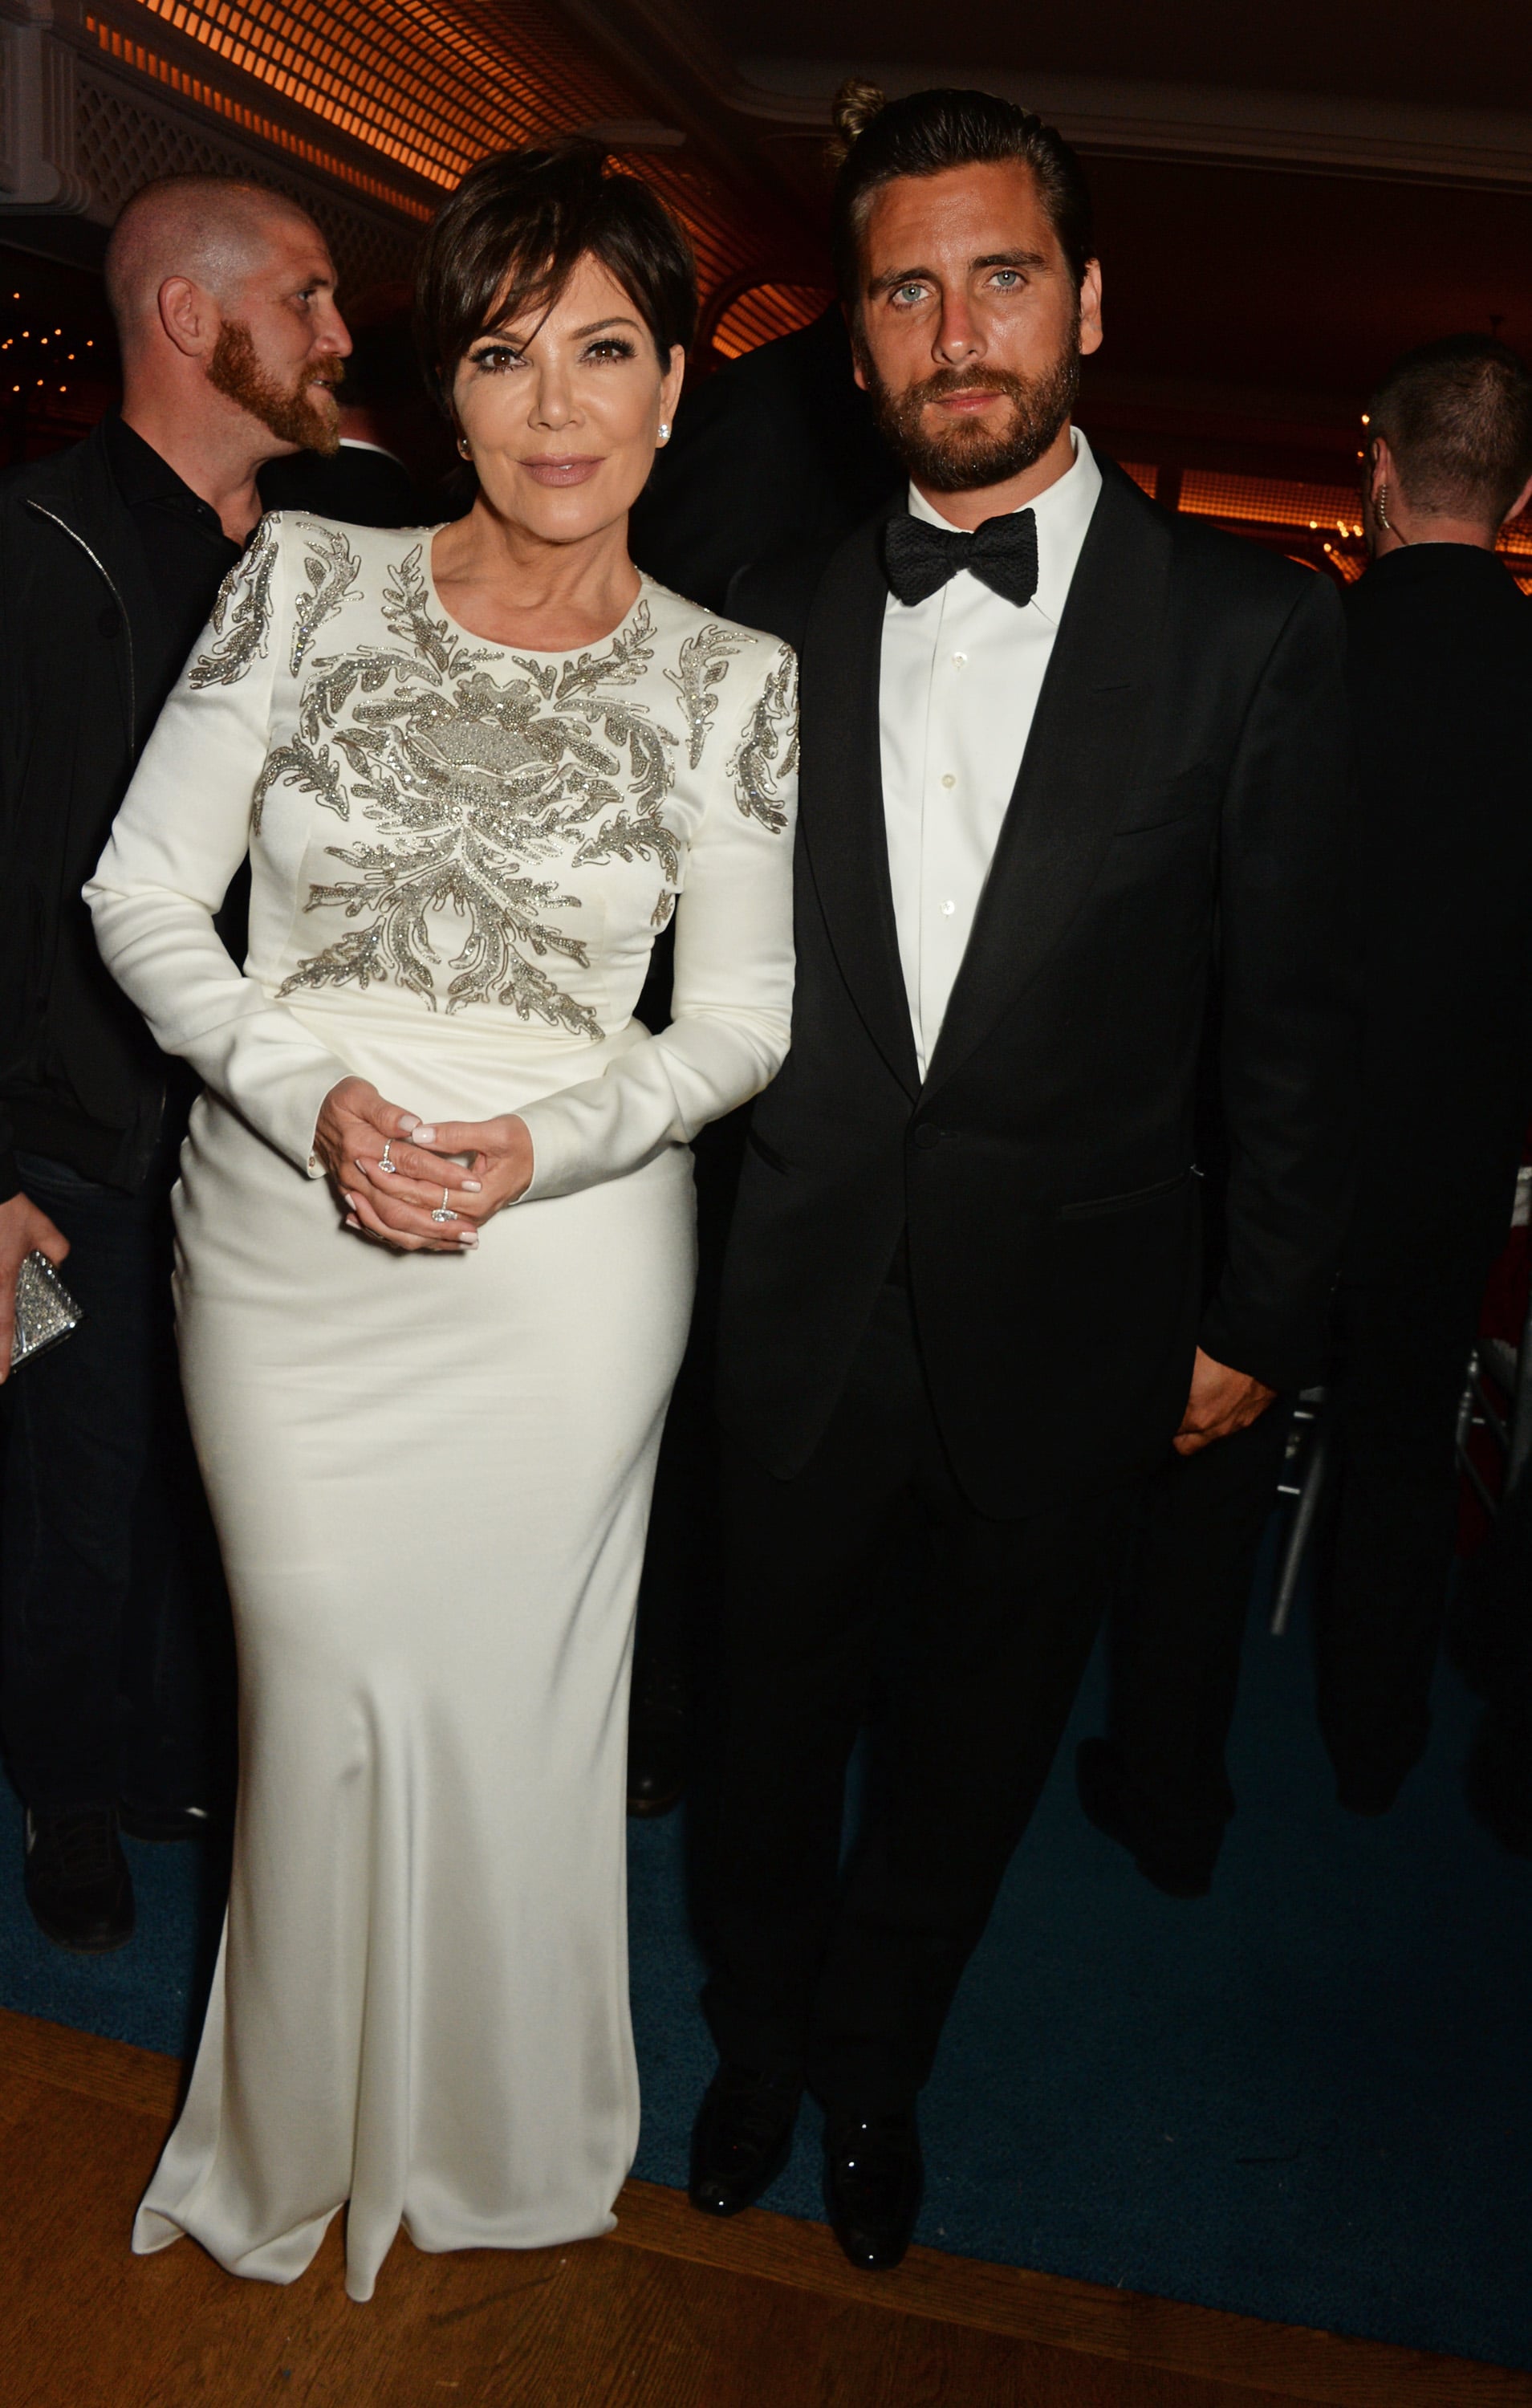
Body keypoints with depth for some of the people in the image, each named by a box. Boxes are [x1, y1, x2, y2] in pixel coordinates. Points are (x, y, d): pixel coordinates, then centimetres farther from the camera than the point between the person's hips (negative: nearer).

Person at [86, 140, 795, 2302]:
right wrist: (310, 1098, -15)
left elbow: (743, 1015, 1)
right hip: (287, 1234, 1)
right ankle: (296, 2134, 41)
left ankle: (492, 2130, 42)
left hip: (565, 1256, 0)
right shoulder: (307, 585, -1)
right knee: (319, 1699, 10)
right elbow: (145, 891, 0)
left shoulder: (733, 682, -1)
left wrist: (545, 1142, -15)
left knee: (513, 1700, 12)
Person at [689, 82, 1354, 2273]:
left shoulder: (1252, 628, -6)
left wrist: (1261, 1317, -1)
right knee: (775, 1707, 18)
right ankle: (760, 2041, 46)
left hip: (1061, 1329, -1)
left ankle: (875, 2067, 46)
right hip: (801, 1298, 2)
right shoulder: (782, 626, 1)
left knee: (973, 1735, 18)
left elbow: (1291, 1008, -2)